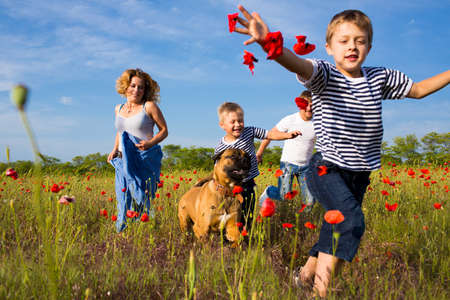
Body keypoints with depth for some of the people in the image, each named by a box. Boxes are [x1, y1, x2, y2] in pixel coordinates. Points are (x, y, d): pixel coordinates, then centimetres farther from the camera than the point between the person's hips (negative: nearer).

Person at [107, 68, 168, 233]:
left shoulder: (149, 106, -1)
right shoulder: (119, 109, 14)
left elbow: (164, 130, 2)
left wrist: (150, 143, -15)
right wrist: (115, 149, 12)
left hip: (145, 159, -5)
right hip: (123, 161, 5)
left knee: (142, 198, -8)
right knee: (123, 199, 2)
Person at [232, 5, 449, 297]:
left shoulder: (380, 78, 7)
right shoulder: (325, 74, -10)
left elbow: (419, 89, 21)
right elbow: (297, 64, -33)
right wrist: (270, 42, -54)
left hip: (360, 174, 6)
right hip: (327, 169, -6)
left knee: (337, 228, 15)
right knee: (352, 221, -27)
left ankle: (307, 271, 38)